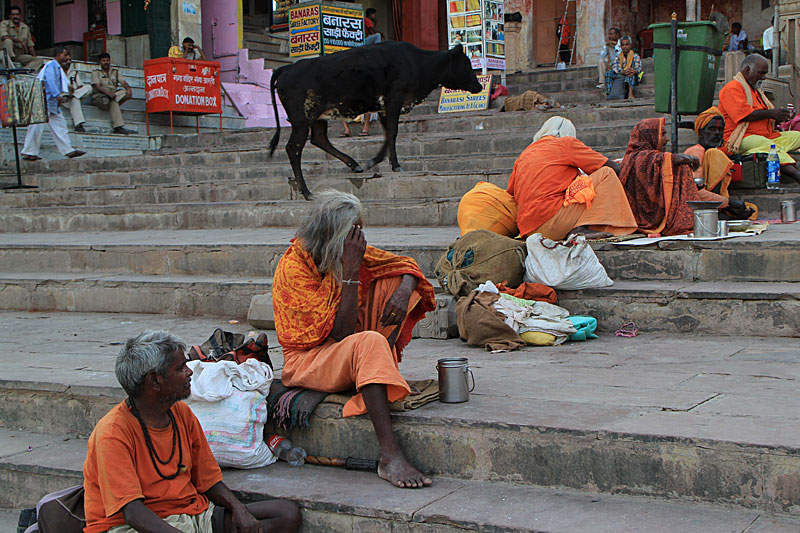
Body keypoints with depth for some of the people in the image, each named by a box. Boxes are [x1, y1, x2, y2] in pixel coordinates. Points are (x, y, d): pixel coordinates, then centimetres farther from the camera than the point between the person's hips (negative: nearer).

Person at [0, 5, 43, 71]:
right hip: (7, 53, -5)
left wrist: (34, 57, 4)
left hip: (19, 56, 5)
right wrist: (20, 41, -26)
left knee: (39, 60, -15)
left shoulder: (25, 27, 15)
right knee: (8, 41, -35)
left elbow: (30, 45, 16)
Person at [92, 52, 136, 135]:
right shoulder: (95, 72, 6)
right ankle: (118, 127, -43)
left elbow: (123, 82, 4)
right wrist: (108, 93, -28)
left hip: (112, 96, 4)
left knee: (127, 94, -24)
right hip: (99, 97, -4)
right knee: (114, 102, -37)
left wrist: (128, 89, -21)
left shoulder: (115, 72, 19)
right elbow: (97, 87, -10)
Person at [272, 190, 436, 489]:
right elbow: (341, 331, -25)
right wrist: (350, 270, -27)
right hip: (308, 361, -7)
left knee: (391, 282, -5)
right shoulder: (293, 268, -21)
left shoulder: (352, 252, 0)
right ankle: (390, 458, -44)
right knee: (369, 343, -39)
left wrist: (404, 290, -16)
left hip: (350, 355, 7)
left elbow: (405, 265, 7)